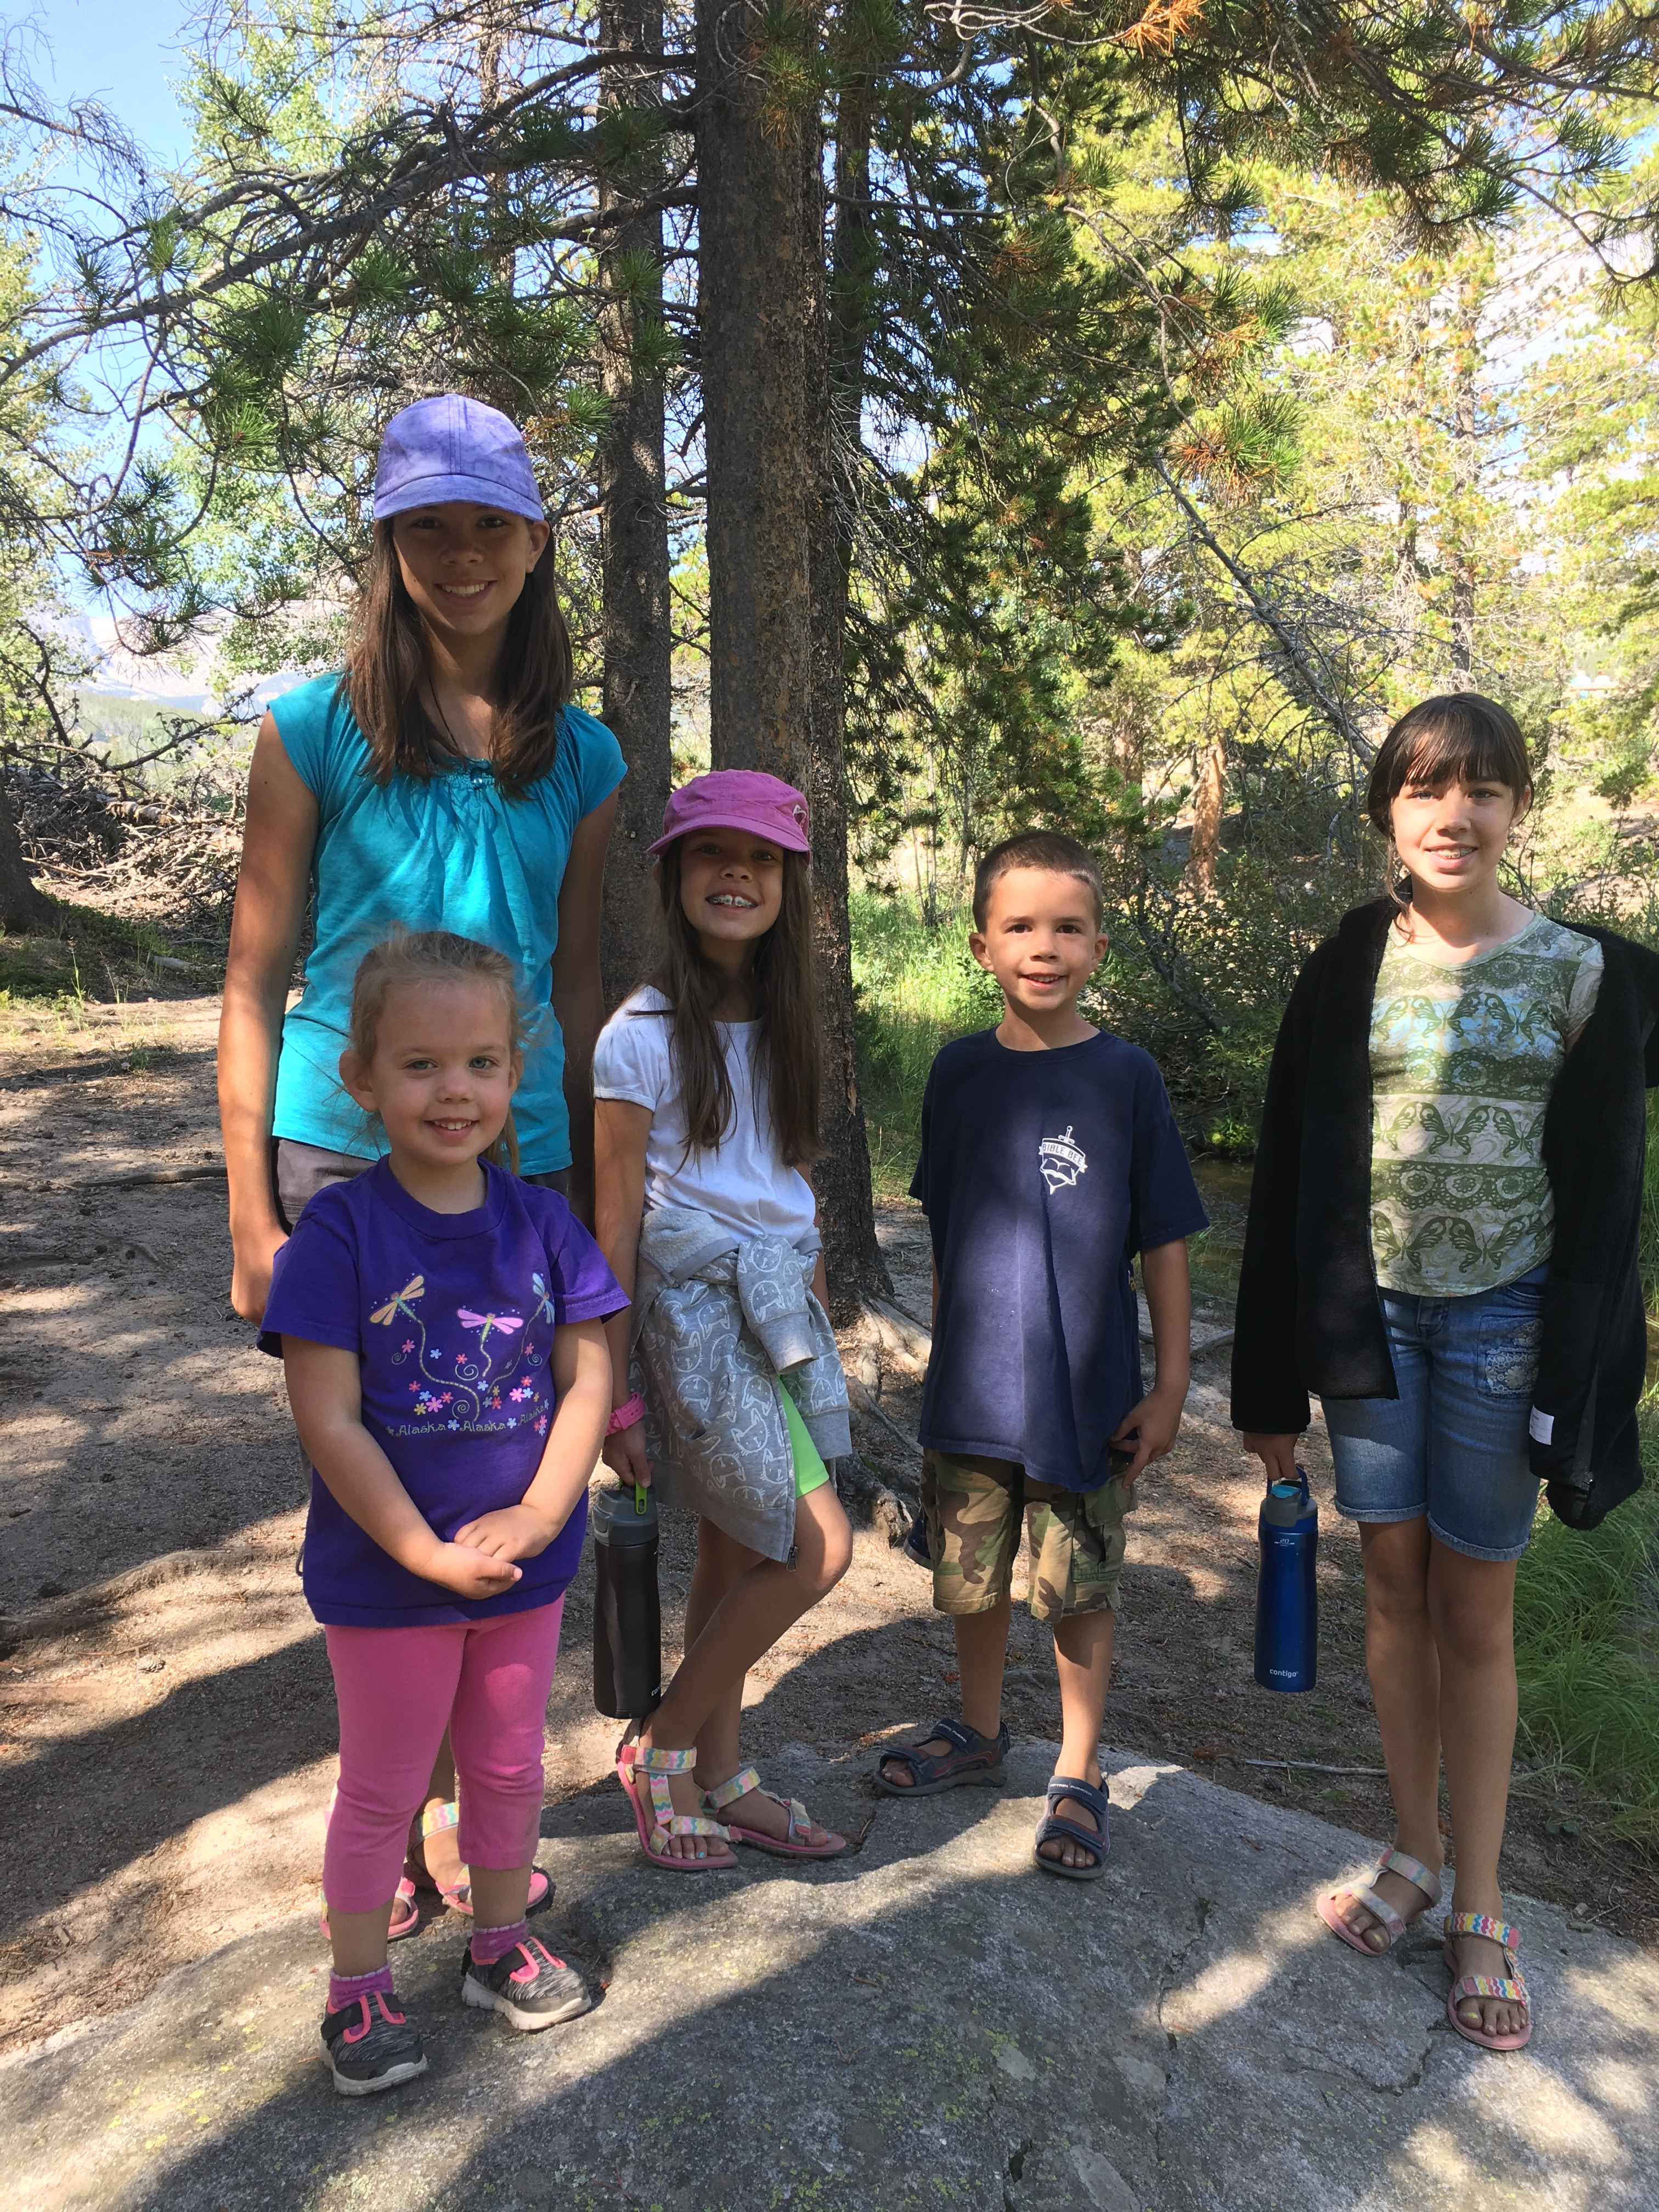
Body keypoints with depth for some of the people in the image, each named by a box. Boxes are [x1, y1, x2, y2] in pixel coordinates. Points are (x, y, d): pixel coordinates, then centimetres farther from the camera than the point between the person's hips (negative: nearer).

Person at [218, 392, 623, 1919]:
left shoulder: (580, 758, 8)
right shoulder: (317, 729, -1)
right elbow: (254, 987, 0)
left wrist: (598, 1200, 10)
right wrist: (253, 1219, -5)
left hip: (519, 1163, 3)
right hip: (345, 1154, -2)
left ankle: (462, 1794, 30)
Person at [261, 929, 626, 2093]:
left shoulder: (541, 1222, -6)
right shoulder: (339, 1231, -16)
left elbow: (589, 1383, -5)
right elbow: (329, 1420, -18)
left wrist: (537, 1518, -16)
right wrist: (428, 1553, -18)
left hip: (525, 1562, 4)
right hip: (385, 1573, -3)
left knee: (510, 1767, 21)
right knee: (383, 1788, 15)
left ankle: (500, 1942, 44)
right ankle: (359, 1987, 36)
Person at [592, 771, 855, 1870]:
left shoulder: (782, 1024, 8)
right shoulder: (645, 1034, -12)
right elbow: (616, 1221, -11)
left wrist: (818, 1318, 15)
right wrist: (614, 1393, -10)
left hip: (781, 1297, 7)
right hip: (695, 1305, -7)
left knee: (737, 1553, 14)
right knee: (819, 1546, -7)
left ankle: (721, 1781, 29)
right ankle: (660, 1748, 12)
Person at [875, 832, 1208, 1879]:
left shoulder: (1125, 1077, -9)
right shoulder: (960, 1072, 0)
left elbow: (1166, 1242, -5)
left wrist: (1171, 1384, -6)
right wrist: (945, 1353, 13)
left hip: (1088, 1392, -3)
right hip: (973, 1389, 3)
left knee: (1082, 1592, 9)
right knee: (974, 1578, 17)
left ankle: (1080, 1775, 29)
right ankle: (980, 1734, 41)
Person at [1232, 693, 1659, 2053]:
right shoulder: (1348, 972, 1)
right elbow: (1290, 1179, 3)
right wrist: (1273, 1384, 2)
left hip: (1501, 1325, -2)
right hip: (1372, 1314, 2)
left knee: (1475, 1610, 6)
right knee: (1395, 1583, 12)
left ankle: (1480, 1908, 23)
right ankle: (1415, 1852, 31)